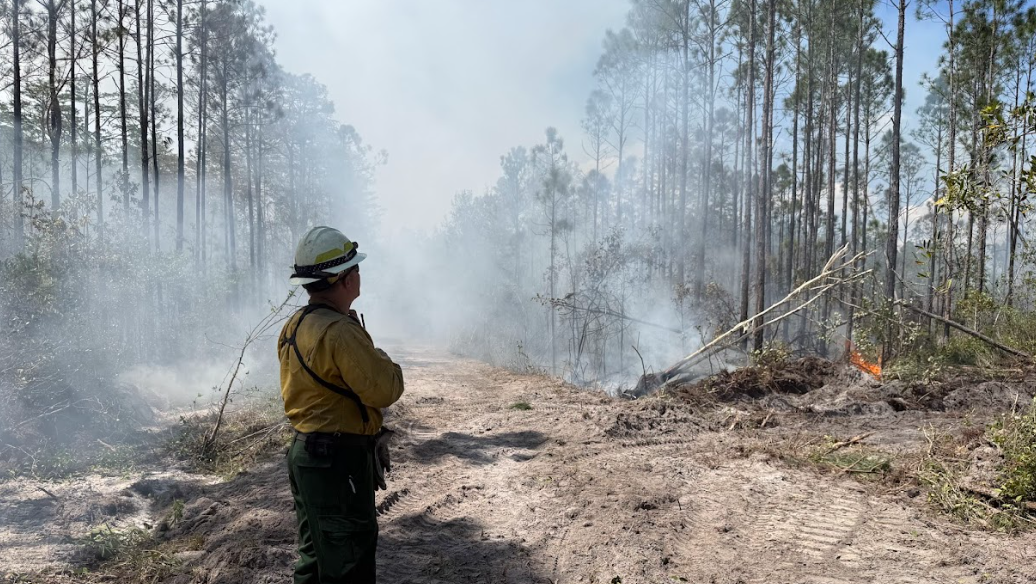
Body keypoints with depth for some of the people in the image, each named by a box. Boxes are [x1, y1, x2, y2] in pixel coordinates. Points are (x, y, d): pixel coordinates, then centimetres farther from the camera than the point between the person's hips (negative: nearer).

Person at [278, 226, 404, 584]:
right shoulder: (341, 332, -24)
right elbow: (385, 391, -22)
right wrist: (384, 362, -4)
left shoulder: (294, 327, 6)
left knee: (316, 554, 23)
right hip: (338, 462, -10)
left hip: (305, 452, 10)